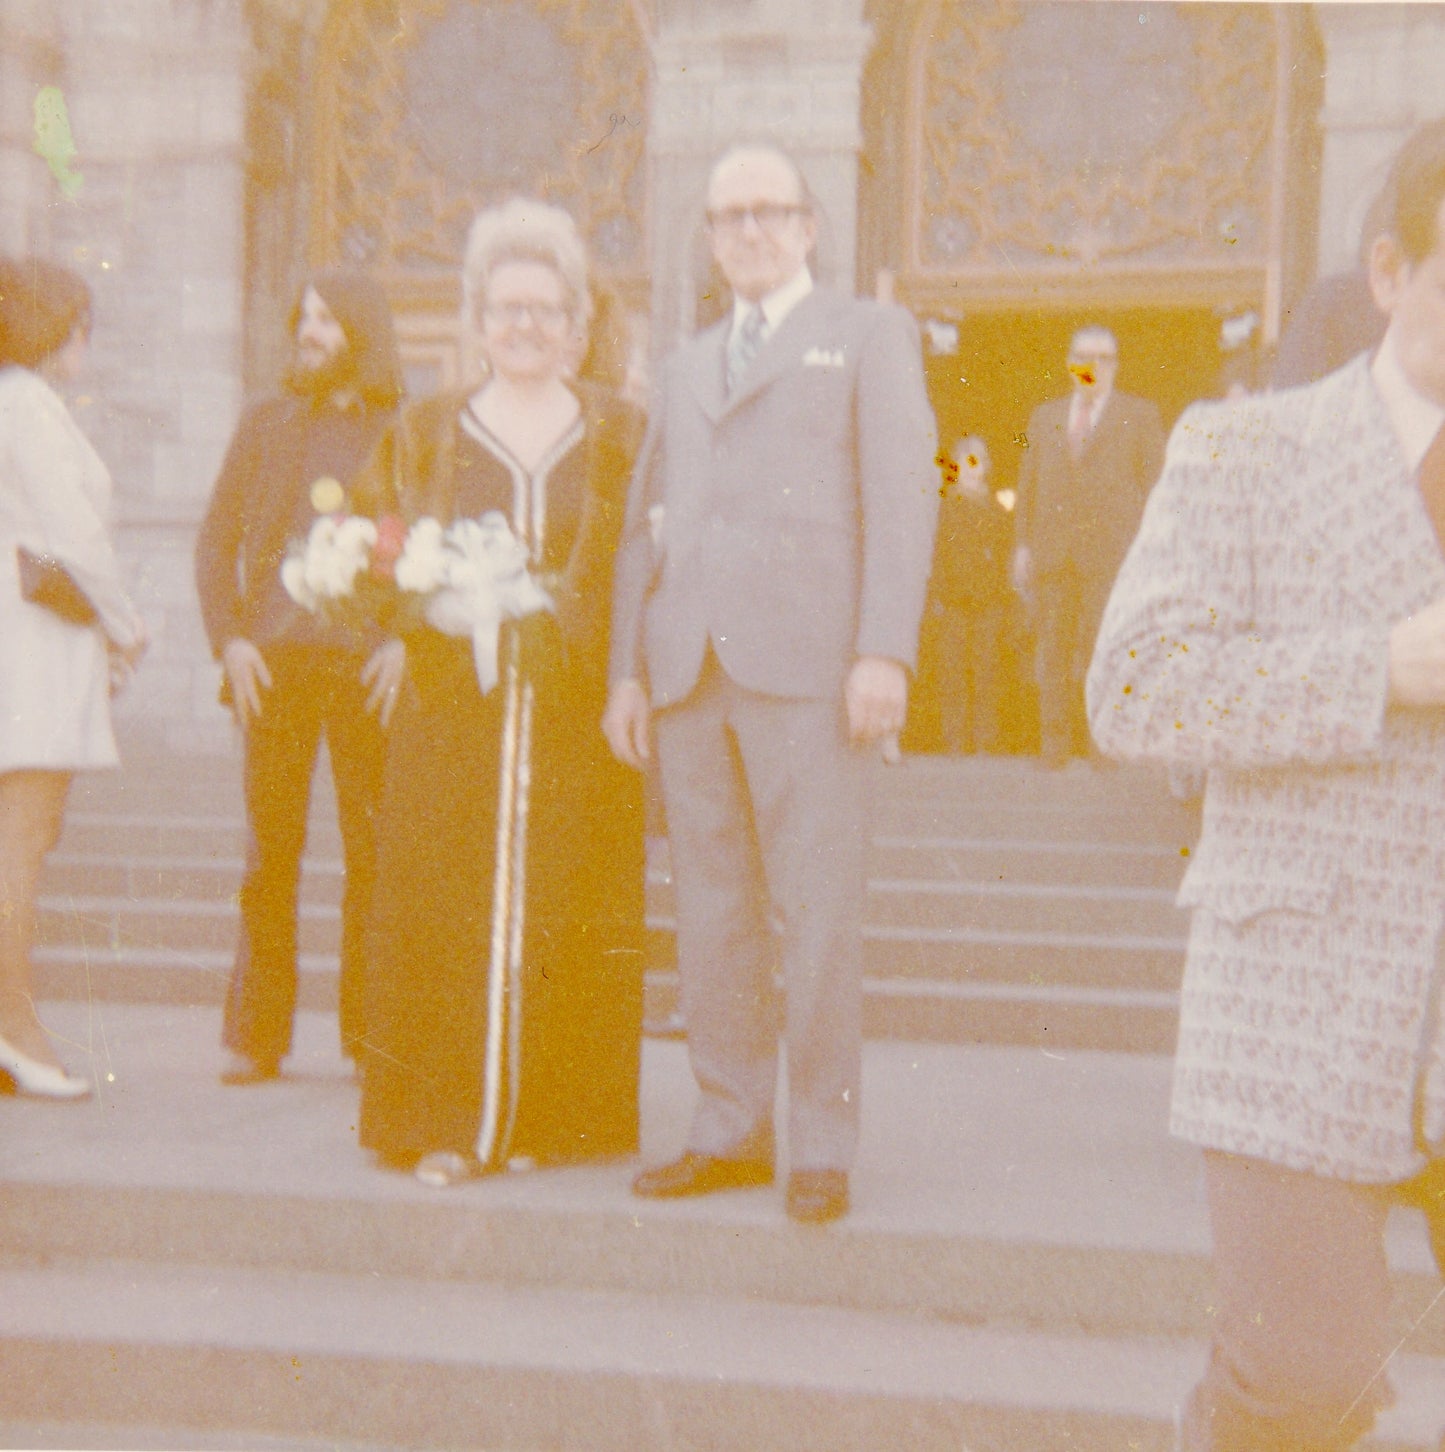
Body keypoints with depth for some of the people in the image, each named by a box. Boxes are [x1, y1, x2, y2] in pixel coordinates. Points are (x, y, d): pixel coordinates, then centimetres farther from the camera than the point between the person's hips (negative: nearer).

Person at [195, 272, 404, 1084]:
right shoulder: (265, 427, 14)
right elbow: (217, 540, 13)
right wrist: (229, 640, 0)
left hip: (366, 663, -2)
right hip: (274, 658, 2)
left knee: (372, 855, -1)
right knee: (269, 849, 1)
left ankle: (370, 1033, 7)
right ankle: (257, 1036, 8)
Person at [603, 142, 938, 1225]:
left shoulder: (869, 335, 10)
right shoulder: (687, 366, 26)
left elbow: (902, 497, -1)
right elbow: (646, 523, 21)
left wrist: (885, 652, -12)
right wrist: (627, 667, 11)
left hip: (806, 664, -5)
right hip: (689, 675, 5)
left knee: (819, 913, -5)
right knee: (712, 914, 6)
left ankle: (821, 1145, 3)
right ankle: (731, 1129, 15)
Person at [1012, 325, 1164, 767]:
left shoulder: (1140, 415, 9)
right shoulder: (1045, 416, 19)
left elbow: (1156, 482, 5)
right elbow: (1028, 483, 18)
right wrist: (1023, 544, 8)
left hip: (1111, 550, -3)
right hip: (1052, 549, 3)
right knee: (1052, 648, 0)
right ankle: (1054, 743, 3)